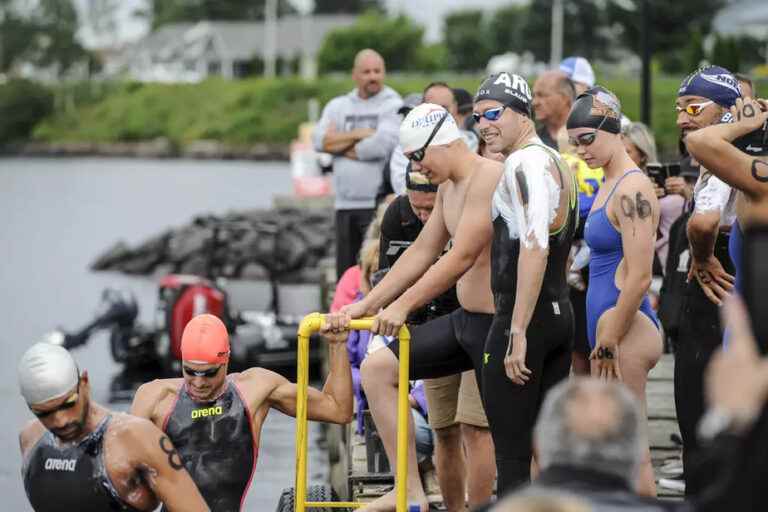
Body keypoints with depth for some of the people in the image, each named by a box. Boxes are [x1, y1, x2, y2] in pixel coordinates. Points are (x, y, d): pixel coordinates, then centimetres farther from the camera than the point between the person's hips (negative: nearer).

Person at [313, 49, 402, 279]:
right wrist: (357, 135, -8)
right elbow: (320, 139, 0)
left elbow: (380, 145, -14)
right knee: (345, 272, 7)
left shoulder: (393, 105, 0)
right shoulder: (339, 106, 16)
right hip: (345, 204, 5)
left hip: (377, 203, -5)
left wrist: (340, 145, -1)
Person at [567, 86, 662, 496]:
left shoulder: (631, 190, -15)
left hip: (627, 332, -10)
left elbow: (638, 278, -20)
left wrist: (608, 345, -16)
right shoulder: (609, 185, 15)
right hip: (611, 331, 10)